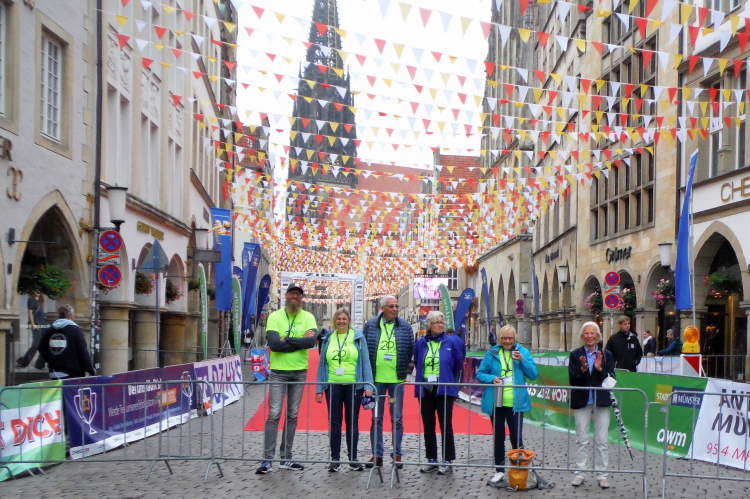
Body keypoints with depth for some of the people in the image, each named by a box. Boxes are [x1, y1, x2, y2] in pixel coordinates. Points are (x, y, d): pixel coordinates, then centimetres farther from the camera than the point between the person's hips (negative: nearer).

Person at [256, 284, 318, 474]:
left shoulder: (308, 317, 3)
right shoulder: (274, 317, -3)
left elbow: (312, 340, -15)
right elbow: (273, 343, -18)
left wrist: (286, 340, -16)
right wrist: (300, 342, -15)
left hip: (299, 372, 3)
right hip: (279, 371, -3)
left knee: (292, 415, 9)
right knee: (274, 415, -6)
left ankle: (286, 458, 16)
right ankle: (267, 460, -3)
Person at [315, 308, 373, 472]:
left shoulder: (358, 337, 2)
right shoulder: (328, 339, 8)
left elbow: (365, 362, 0)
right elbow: (322, 365, 9)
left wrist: (368, 386, -8)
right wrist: (319, 389, 4)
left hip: (353, 385, -1)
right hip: (333, 386, 2)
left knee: (352, 422, 7)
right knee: (334, 423, 6)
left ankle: (353, 458, 16)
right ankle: (335, 459, 13)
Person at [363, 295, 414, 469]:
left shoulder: (405, 327, 2)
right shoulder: (370, 325, 1)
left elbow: (410, 349, 7)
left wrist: (404, 369, 2)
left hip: (397, 379, 0)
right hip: (376, 378, 0)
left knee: (397, 418, 5)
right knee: (376, 418, 7)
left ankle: (397, 454, 13)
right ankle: (377, 454, 14)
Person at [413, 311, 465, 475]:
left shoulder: (452, 342, -2)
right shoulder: (421, 343, 4)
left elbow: (458, 365, 6)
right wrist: (423, 379, 13)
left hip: (444, 390, -3)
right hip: (425, 390, 3)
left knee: (445, 425, -1)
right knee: (428, 426, 8)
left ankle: (448, 461, 6)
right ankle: (431, 460, 17)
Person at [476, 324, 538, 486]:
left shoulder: (523, 352, 1)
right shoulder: (492, 353, 2)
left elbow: (534, 375, -2)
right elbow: (480, 373, 5)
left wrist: (522, 360, -17)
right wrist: (491, 378, -15)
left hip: (515, 403, -2)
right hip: (496, 402, 2)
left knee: (516, 437, 0)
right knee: (498, 436, 11)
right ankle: (499, 470, 21)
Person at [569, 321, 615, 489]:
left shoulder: (606, 354, 2)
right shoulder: (575, 355, 0)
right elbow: (572, 380, -6)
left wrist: (600, 369, -18)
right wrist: (582, 370, -23)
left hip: (601, 401, 0)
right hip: (581, 401, 0)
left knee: (601, 440, 4)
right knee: (581, 439, 6)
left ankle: (602, 474, 11)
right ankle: (579, 473, 13)